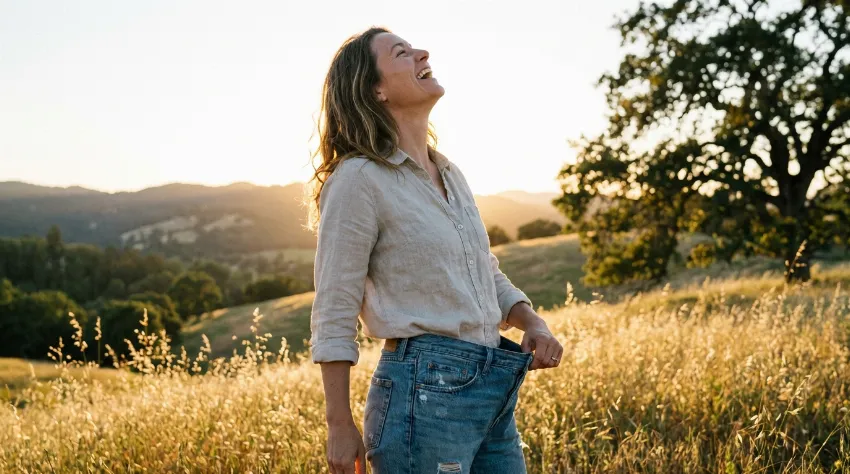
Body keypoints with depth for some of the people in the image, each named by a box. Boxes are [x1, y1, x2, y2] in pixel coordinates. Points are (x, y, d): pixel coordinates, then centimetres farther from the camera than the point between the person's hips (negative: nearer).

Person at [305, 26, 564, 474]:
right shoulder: (359, 178, -10)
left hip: (496, 388, 7)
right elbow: (333, 318, -10)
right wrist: (340, 427, -10)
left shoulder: (450, 174, 12)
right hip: (425, 389, -7)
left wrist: (534, 324, 2)